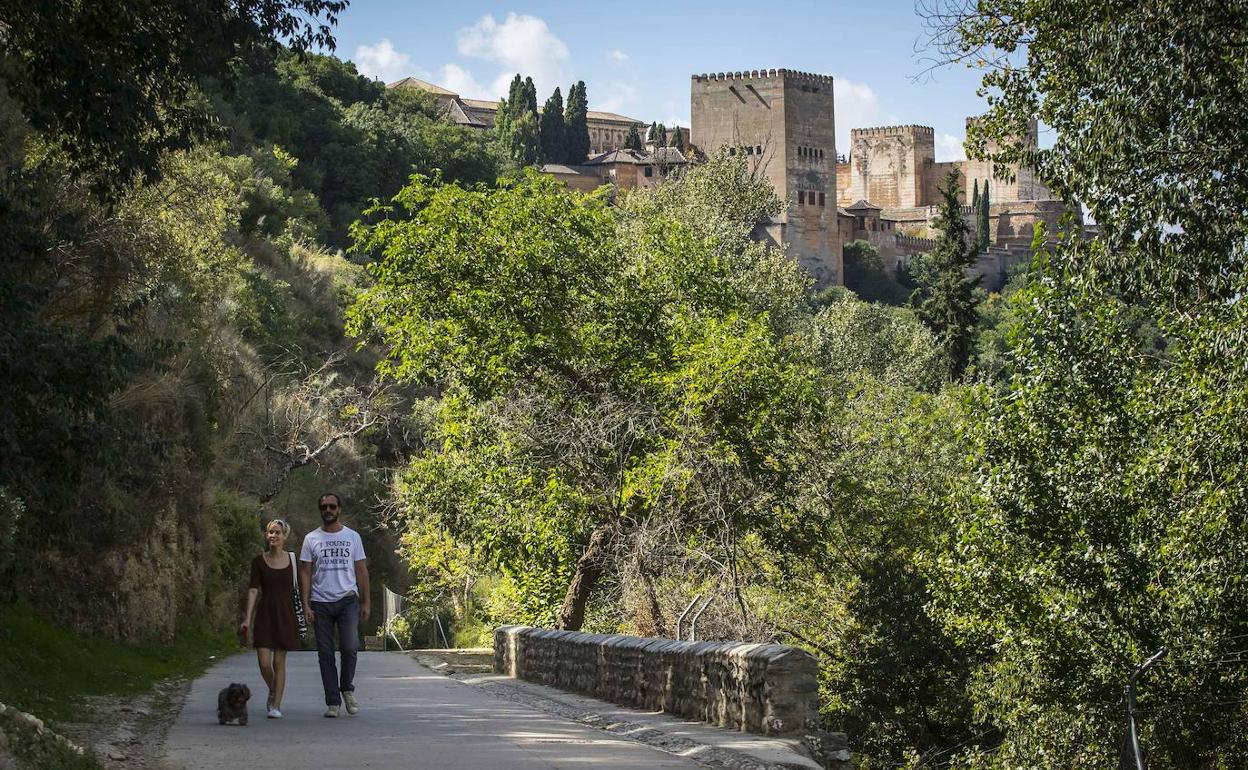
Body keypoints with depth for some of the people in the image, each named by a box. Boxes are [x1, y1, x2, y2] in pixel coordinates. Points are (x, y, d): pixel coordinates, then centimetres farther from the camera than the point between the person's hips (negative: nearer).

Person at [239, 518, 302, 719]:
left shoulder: (292, 559, 1)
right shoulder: (259, 561, 2)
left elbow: (298, 588, 6)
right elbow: (253, 590, 1)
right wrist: (247, 619, -5)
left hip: (285, 614, -1)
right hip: (265, 613, 1)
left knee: (279, 662, 0)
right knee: (264, 663, -5)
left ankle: (276, 705, 7)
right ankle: (272, 691, 25)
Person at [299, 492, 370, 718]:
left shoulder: (352, 536, 8)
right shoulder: (311, 539, 7)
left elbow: (361, 571, 9)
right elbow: (305, 573, 5)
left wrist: (365, 602, 2)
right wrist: (306, 605, -4)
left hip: (347, 600, -1)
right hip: (321, 603, 1)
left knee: (350, 647, -14)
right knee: (325, 654, 2)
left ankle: (347, 688, 12)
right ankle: (332, 702, 9)